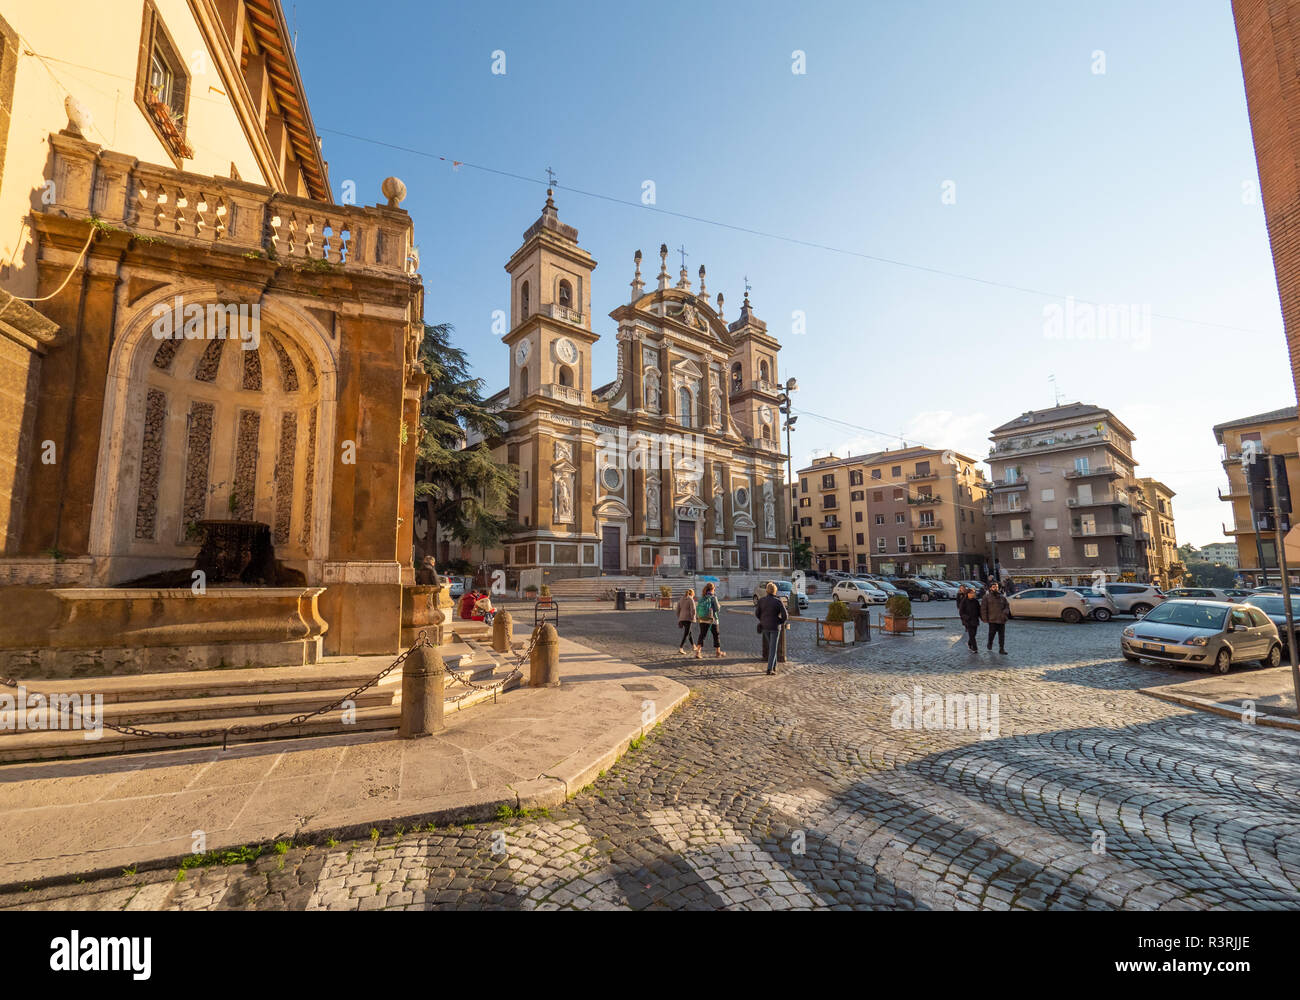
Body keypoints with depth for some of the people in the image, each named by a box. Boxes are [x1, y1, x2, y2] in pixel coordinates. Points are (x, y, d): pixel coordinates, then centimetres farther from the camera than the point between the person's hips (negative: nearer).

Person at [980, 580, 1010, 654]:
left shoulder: (1002, 597, 11)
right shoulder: (987, 597, 1)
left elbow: (1007, 606, 12)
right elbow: (983, 608, -1)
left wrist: (1005, 612, -7)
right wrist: (984, 618, -6)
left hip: (1001, 620, 3)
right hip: (992, 620, -3)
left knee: (1002, 635, 4)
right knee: (991, 633, 3)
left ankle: (1001, 649, 11)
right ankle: (990, 646, 25)